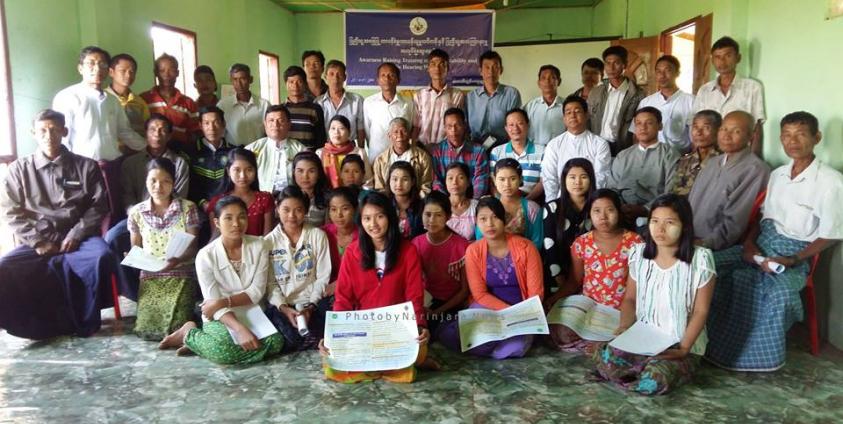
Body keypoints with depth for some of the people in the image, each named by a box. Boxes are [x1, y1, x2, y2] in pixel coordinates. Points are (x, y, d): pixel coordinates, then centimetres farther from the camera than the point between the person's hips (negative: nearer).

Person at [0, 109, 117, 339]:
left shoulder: (86, 166, 9)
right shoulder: (19, 169, 11)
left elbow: (98, 206, 3)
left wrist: (75, 236, -10)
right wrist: (38, 241, -9)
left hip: (78, 239, -1)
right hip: (37, 243, 2)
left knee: (103, 256, -34)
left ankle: (84, 321, -17)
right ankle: (39, 324, -11)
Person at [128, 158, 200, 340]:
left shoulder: (188, 208, -4)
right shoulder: (137, 212, 3)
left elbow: (192, 247, -6)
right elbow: (136, 248, 12)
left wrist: (177, 260, -26)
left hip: (181, 274, -2)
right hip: (150, 276, 3)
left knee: (175, 328, -19)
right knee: (146, 329, -15)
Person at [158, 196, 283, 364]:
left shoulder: (258, 245, -6)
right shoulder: (206, 255, -12)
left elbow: (257, 292, -8)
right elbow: (214, 303, -17)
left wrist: (224, 302, -22)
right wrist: (240, 329, -32)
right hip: (220, 318, -4)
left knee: (275, 342, -27)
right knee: (223, 352, -35)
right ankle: (189, 334, 0)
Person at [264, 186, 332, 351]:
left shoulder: (318, 235, 2)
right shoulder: (268, 242, 3)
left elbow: (323, 277, 0)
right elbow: (270, 283, -1)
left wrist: (311, 306, -11)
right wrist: (283, 307, -16)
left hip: (313, 302, 1)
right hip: (281, 304, 0)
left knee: (315, 339, -27)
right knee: (293, 340, -28)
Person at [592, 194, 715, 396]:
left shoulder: (699, 260, -10)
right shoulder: (639, 253, 3)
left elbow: (701, 311, -7)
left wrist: (684, 348, -18)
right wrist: (625, 327, -10)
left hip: (679, 346, -3)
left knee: (655, 380, -32)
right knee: (602, 355, -26)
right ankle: (654, 366, -2)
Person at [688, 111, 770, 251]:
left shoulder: (755, 170, -8)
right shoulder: (714, 163, 18)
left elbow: (735, 221, -14)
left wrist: (706, 243, -18)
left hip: (719, 249, -7)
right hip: (689, 238, 7)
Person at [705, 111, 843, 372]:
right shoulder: (778, 174, 10)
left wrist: (793, 260, -19)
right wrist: (749, 242, -2)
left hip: (795, 252, -6)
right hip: (763, 243, 6)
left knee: (780, 292, -37)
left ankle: (760, 352, -13)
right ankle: (713, 338, -3)